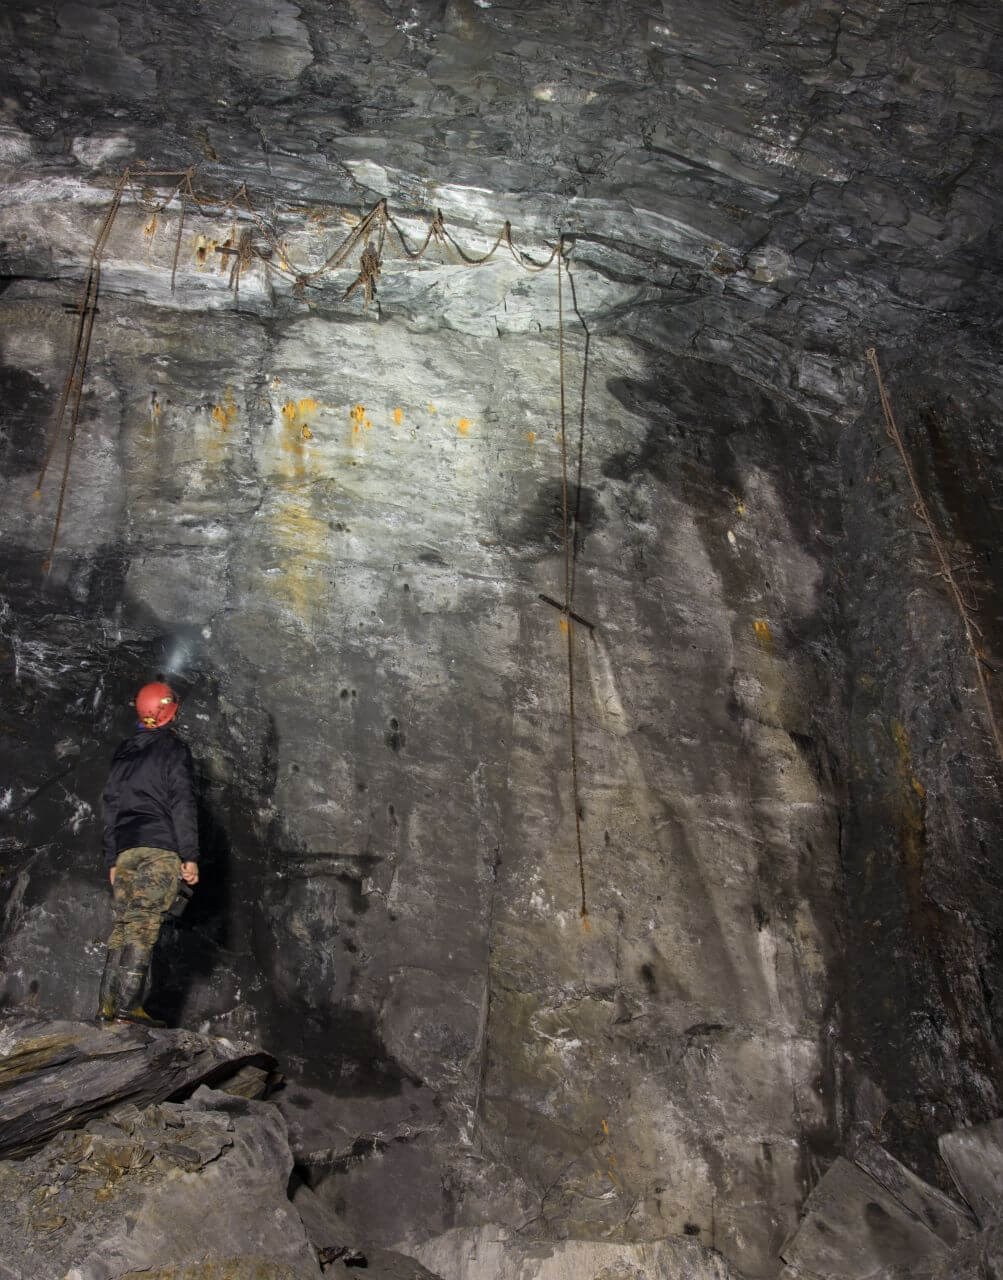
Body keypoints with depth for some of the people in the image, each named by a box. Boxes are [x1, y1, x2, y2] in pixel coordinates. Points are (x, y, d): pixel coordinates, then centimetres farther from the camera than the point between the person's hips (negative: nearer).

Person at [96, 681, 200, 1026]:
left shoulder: (123, 751, 19)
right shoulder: (174, 749, 0)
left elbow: (110, 808, 20)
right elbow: (182, 805, -9)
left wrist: (112, 860, 23)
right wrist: (189, 856, -8)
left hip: (125, 851, 6)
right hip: (160, 848, -6)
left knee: (123, 923, 8)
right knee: (144, 924, -9)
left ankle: (108, 1005, 6)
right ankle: (128, 1005, -13)